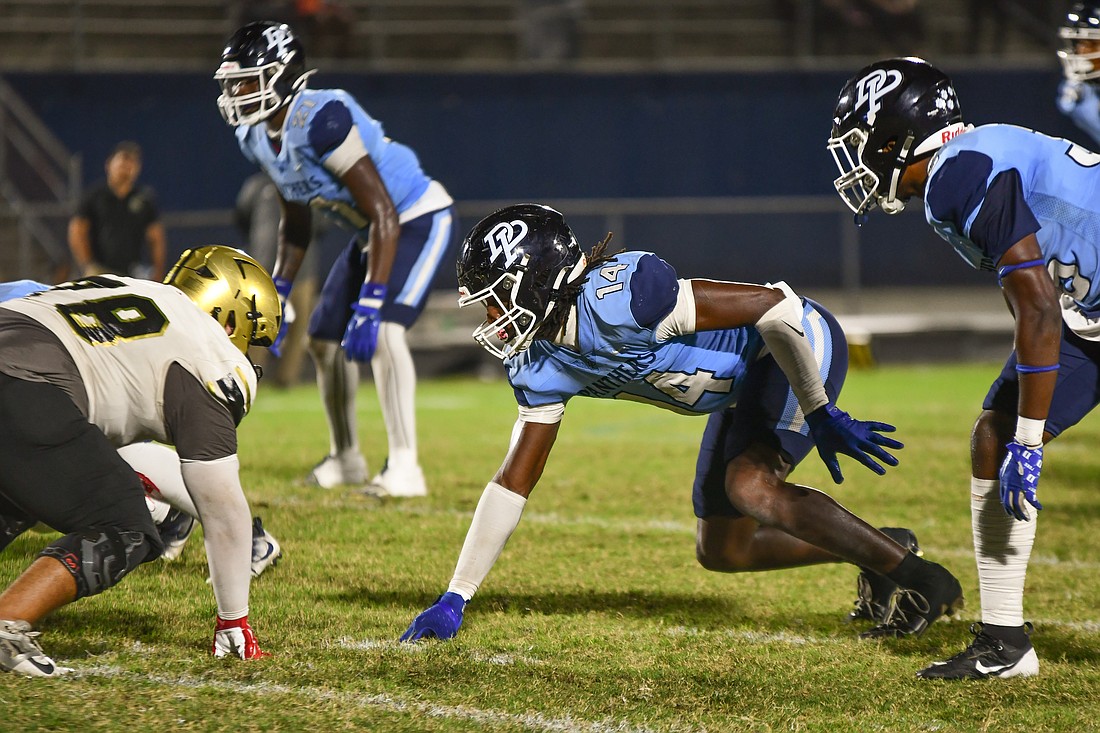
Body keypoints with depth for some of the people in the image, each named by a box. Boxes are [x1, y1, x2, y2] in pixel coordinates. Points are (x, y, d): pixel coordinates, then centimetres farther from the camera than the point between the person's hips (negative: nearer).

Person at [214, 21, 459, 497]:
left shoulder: (321, 120, -33)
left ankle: (404, 468, -22)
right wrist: (277, 295, 10)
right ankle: (345, 458, 31)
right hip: (370, 231, 10)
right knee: (325, 339, 12)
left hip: (419, 220, -9)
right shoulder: (257, 138, -4)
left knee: (381, 331, -26)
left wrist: (369, 304, -35)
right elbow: (295, 222, 14)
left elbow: (384, 216, -33)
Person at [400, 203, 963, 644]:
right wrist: (454, 600, -1)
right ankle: (878, 550, 26)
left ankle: (920, 579, -18)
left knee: (748, 486, -29)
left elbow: (773, 305, -31)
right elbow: (513, 484, 2)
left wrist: (821, 415, -25)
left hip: (802, 346, -9)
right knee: (721, 549, 10)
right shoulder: (542, 367, -5)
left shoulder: (616, 300, -33)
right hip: (744, 386, 9)